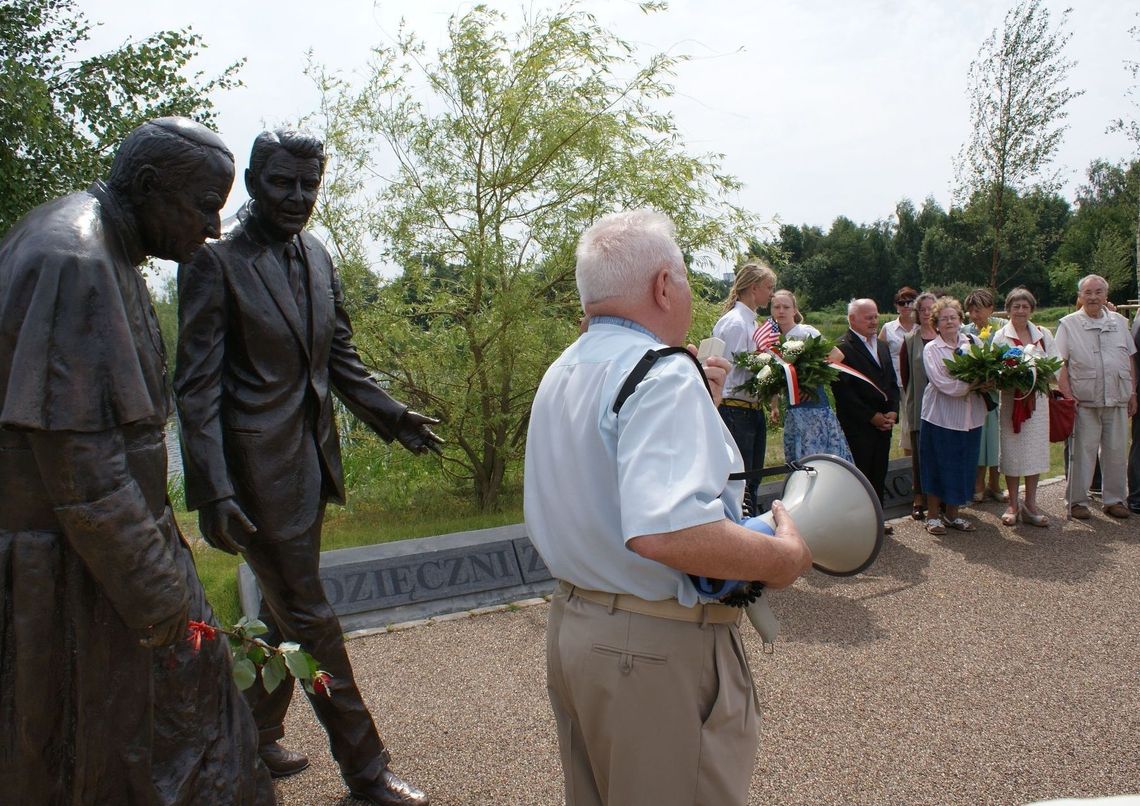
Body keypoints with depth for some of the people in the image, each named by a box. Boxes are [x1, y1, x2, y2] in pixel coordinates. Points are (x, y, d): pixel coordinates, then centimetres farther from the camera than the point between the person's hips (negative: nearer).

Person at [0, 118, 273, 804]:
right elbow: (74, 450, -26)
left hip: (116, 535, 9)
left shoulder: (102, 255, 10)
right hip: (77, 564, -9)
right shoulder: (72, 262, -21)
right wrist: (152, 586, -19)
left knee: (188, 691, 17)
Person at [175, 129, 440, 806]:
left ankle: (256, 738, 39)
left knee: (284, 610, 19)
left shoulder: (317, 257, 10)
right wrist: (214, 493, -20)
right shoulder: (216, 261, -11)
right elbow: (197, 386, -14)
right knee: (310, 617, 2)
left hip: (311, 460, 7)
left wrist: (392, 417, 3)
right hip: (258, 466, -7)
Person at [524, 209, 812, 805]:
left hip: (570, 625, 9)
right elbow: (665, 529, -35)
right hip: (658, 648, -8)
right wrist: (784, 558, -20)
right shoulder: (664, 374, -21)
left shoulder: (560, 375, 9)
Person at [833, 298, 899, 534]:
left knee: (879, 474, 13)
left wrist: (893, 412, 1)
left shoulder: (882, 346, 16)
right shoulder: (842, 348, -11)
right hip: (857, 426, -7)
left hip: (883, 423, 7)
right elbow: (843, 392, -16)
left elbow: (892, 382, 17)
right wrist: (872, 417, -13)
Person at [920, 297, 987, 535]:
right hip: (941, 415, -4)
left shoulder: (973, 343, 8)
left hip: (969, 416, 4)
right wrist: (975, 384, -18)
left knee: (963, 466, 10)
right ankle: (932, 516, 15)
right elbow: (942, 383, -14)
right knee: (937, 465, 3)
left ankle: (952, 515, 23)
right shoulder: (931, 349, -3)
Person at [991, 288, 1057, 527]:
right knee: (1012, 451, 2)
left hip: (1037, 398, 3)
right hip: (1011, 399, -2)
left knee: (1035, 450, 3)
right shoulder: (1001, 336, 0)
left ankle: (1030, 505, 12)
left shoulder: (1043, 334, 8)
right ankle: (1013, 505, 13)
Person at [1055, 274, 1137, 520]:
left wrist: (1132, 393, 11)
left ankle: (1113, 499, 21)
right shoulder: (1068, 324, 0)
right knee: (1083, 452, 0)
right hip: (1084, 400, -4)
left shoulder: (1119, 322, 12)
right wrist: (1067, 395, -11)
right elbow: (1060, 364, -4)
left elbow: (1130, 359, 16)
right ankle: (1077, 501, 10)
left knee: (1116, 451, 9)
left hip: (1117, 399, 4)